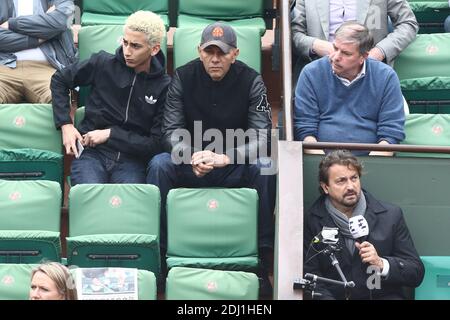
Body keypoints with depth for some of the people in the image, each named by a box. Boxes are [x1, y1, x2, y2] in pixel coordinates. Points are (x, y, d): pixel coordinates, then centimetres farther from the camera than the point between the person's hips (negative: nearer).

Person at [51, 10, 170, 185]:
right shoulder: (103, 63, 4)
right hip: (91, 152, 0)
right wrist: (65, 124, 7)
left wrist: (110, 134, -7)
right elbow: (59, 80, 18)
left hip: (132, 160, 0)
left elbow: (157, 144, -2)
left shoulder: (164, 86, 0)